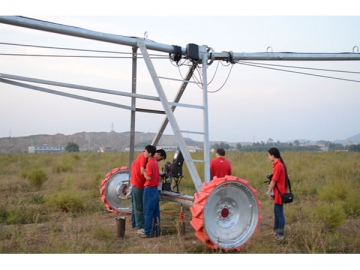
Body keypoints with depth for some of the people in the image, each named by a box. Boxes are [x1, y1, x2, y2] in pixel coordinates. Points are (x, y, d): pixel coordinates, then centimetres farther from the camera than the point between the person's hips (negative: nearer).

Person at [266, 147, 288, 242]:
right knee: (276, 211, 19)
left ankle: (281, 234, 4)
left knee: (279, 213, -3)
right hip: (278, 192, 10)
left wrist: (269, 191, -10)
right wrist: (270, 189, 12)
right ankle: (276, 230, 30)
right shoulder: (279, 164, 9)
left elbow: (274, 180, -19)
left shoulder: (278, 165, -21)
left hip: (279, 193, -10)